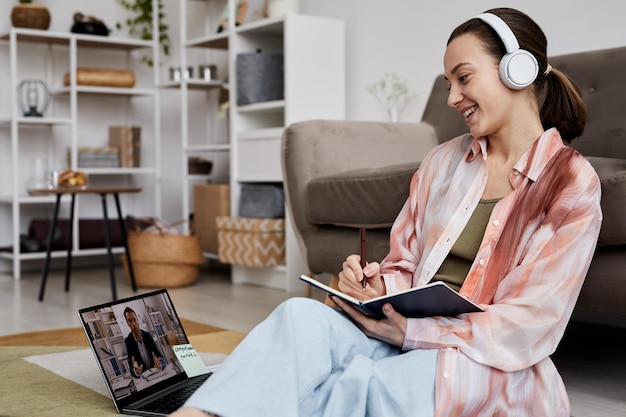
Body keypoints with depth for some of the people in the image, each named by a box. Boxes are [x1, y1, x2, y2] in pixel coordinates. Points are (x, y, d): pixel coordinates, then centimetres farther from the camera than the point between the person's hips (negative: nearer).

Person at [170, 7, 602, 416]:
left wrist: (410, 331, -18)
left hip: (493, 371, -4)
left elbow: (532, 323, -11)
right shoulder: (443, 162, 13)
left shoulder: (572, 182, -4)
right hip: (407, 340, 5)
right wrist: (377, 286, -9)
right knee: (303, 316, -27)